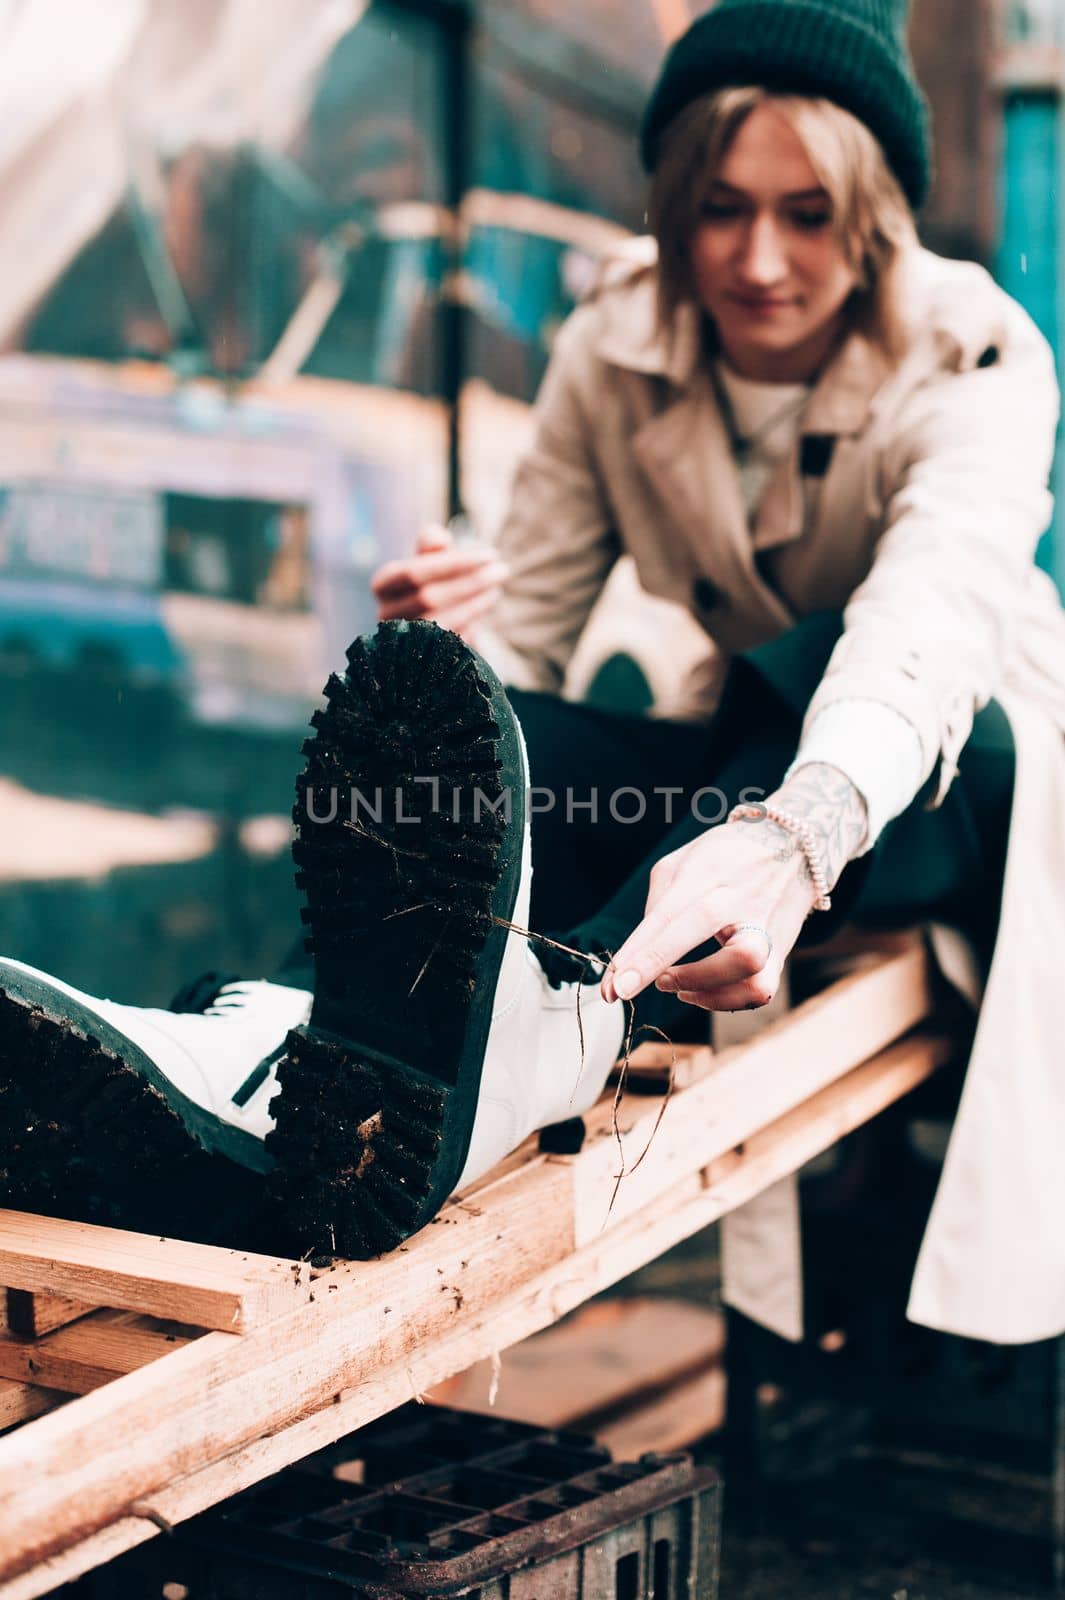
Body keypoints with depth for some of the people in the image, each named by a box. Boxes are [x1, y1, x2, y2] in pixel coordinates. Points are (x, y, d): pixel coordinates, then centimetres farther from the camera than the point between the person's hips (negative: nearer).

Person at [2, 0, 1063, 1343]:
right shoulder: (618, 345, -6)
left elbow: (927, 627, -41)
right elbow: (525, 630, -8)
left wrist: (792, 838, -62)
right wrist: (447, 648, -35)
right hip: (747, 768, 3)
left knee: (806, 671, -40)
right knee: (470, 723, -30)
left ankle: (555, 1015, -65)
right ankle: (288, 1034, -55)